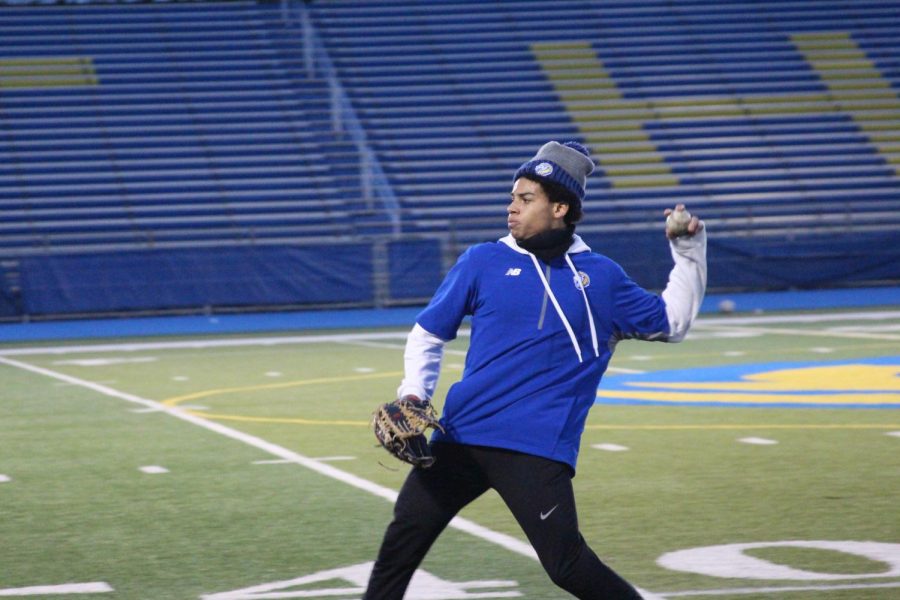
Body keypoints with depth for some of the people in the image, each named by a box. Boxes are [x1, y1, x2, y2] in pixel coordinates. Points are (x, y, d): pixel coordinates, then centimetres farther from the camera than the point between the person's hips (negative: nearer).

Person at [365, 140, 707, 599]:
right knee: (403, 538, 0)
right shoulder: (483, 262, 8)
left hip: (539, 450, -2)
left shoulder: (599, 277, 10)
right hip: (461, 437, 2)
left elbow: (672, 322, 20)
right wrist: (414, 392, -2)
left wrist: (689, 251, 12)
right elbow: (429, 333, 13)